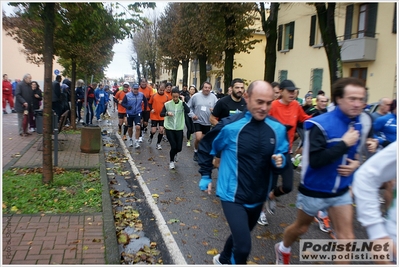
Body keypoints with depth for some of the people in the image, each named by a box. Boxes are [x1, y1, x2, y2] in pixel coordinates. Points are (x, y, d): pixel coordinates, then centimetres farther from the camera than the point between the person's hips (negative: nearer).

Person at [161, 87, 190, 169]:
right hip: (169, 128, -1)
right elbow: (161, 114, 1)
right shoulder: (167, 104, -4)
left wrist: (183, 101, -21)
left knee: (179, 148, 4)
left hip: (179, 129, 1)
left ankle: (174, 154, 42)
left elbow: (188, 111, -21)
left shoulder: (182, 103, -4)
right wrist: (167, 113, -18)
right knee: (173, 146, -7)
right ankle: (171, 161, 21)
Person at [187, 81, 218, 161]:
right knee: (198, 138, -16)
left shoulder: (213, 97, -4)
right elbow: (189, 107, 4)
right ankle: (196, 151, 12)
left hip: (207, 122, 2)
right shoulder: (195, 96, -6)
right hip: (198, 121, -2)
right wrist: (192, 115, -9)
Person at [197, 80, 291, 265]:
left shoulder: (278, 128, -9)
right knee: (243, 246, -14)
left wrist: (281, 161, -18)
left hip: (258, 197, 5)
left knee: (240, 236, 26)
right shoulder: (230, 126, -18)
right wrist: (205, 176, -1)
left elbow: (284, 154, 5)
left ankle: (223, 260, 55)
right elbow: (206, 147, -3)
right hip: (233, 196, -5)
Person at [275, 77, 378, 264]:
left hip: (341, 190, 5)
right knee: (301, 227, 17)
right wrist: (344, 144, -31)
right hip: (314, 189, -5)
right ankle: (283, 249, 47)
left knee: (346, 236, 5)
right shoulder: (321, 124, -25)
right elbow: (315, 160, -32)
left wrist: (356, 162, -7)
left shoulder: (363, 122, -5)